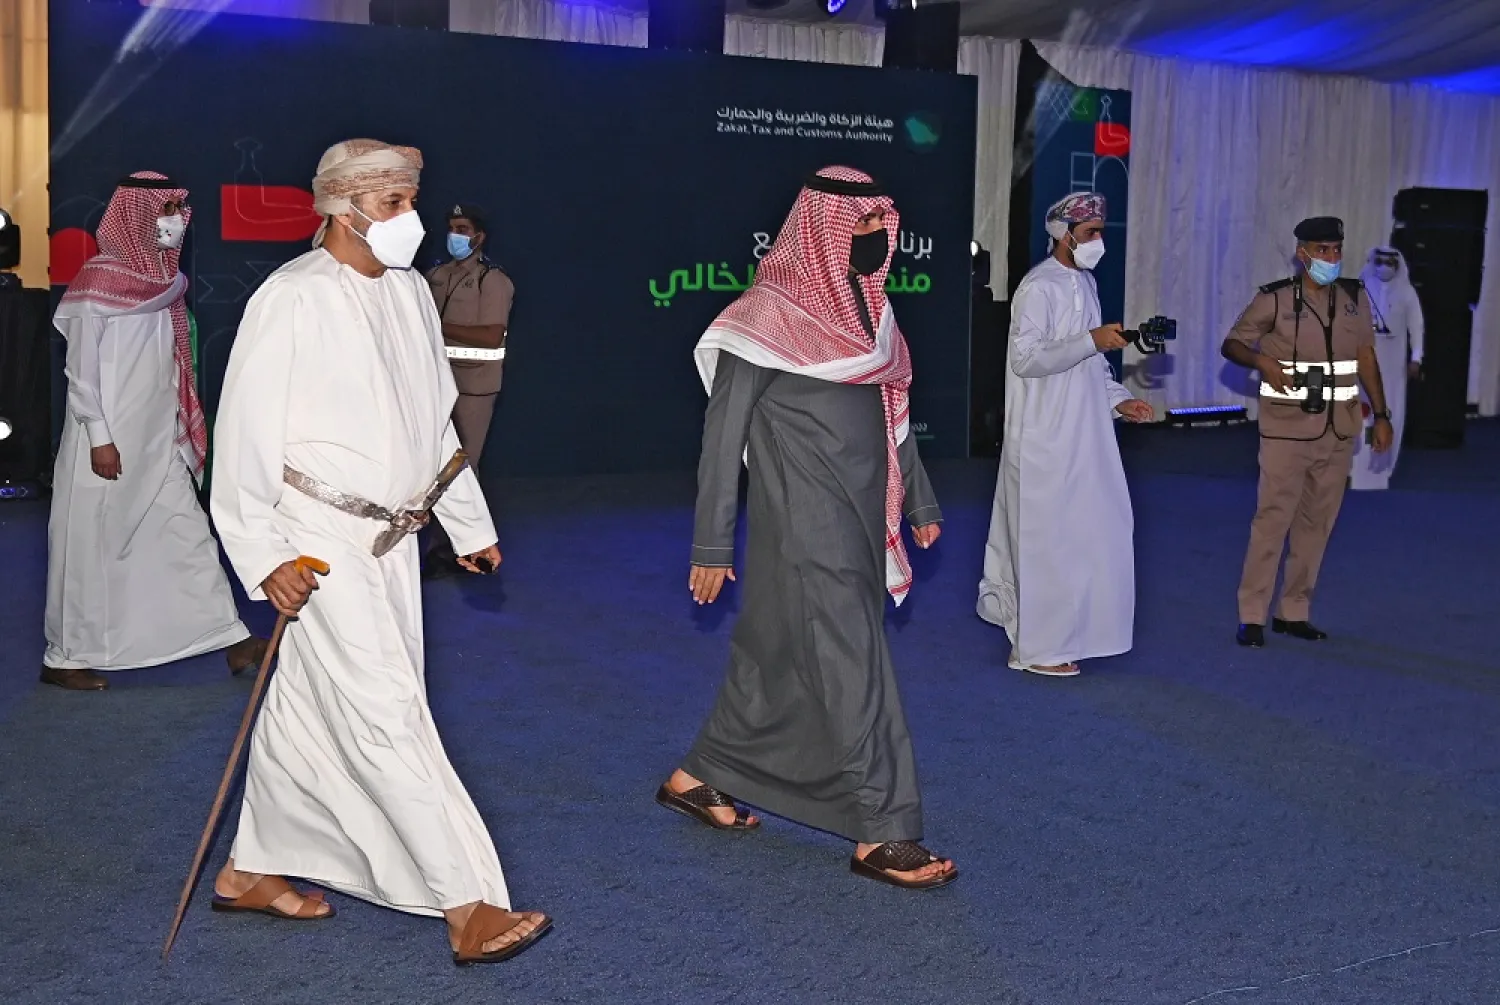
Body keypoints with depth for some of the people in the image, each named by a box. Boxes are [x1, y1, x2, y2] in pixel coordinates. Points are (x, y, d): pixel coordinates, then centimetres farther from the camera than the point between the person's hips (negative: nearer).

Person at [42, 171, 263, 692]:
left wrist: (181, 429, 13)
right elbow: (80, 368, -14)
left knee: (187, 534, 6)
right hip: (110, 443, -7)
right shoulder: (99, 279, -12)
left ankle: (231, 639, 9)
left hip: (159, 441, 7)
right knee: (90, 547, 3)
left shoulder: (161, 278, 9)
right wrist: (99, 438, -17)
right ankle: (64, 658, 15)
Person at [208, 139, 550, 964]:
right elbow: (246, 431, -13)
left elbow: (436, 423, 18)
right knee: (387, 716, -7)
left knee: (307, 712, 16)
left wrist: (470, 524, 21)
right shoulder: (292, 299, -13)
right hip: (320, 539, -7)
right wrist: (265, 555, -16)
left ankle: (251, 871, 31)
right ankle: (468, 908, -5)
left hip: (387, 536, 7)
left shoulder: (410, 291, 9)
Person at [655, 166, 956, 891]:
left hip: (856, 516, 8)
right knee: (848, 664, -5)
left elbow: (890, 414, 19)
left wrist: (920, 502, 22)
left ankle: (698, 777, 32)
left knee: (779, 655, 16)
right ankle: (881, 835, 4)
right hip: (805, 524, -8)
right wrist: (711, 545, -13)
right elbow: (723, 433, -12)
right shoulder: (771, 312, -13)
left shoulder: (865, 304, 10)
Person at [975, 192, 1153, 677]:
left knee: (1093, 529, 11)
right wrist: (1093, 340, -27)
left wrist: (1119, 400, 9)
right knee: (1048, 538, -2)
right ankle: (1037, 647, 8)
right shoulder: (1039, 287, -13)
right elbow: (1026, 359, -23)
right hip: (1045, 437, -9)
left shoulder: (1085, 282, 13)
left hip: (1083, 432, 9)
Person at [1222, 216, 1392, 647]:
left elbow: (1366, 358, 13)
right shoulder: (1274, 299, -6)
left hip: (1338, 431, 5)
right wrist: (1262, 360, -21)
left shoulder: (1355, 297, 7)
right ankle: (1251, 616, -1)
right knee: (1273, 518, -7)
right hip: (1287, 429, -4)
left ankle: (1294, 612, 16)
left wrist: (1381, 415, 10)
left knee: (1317, 522, 7)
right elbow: (1232, 344, 0)